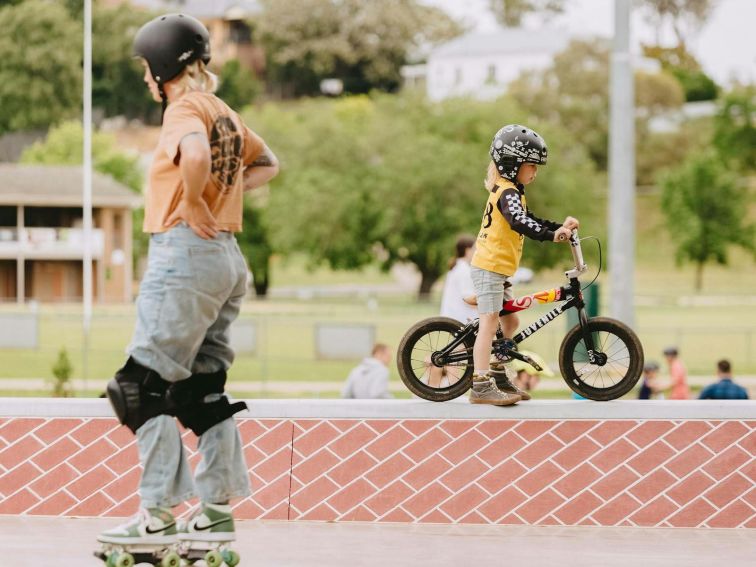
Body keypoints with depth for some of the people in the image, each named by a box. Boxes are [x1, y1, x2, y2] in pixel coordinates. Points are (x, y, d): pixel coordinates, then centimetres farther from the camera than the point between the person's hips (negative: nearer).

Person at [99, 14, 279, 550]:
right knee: (202, 388, 13)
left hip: (185, 250, -9)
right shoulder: (226, 113, 16)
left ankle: (158, 515, -8)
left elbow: (196, 154, -34)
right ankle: (216, 510, 13)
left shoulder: (185, 107, -11)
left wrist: (195, 206, -19)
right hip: (227, 258, 9)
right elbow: (267, 163, 31)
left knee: (144, 385, -6)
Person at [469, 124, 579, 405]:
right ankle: (481, 386, -16)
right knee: (489, 323, -13)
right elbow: (519, 222, -34)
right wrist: (551, 234, -44)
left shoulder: (509, 192, 18)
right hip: (489, 267, -11)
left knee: (510, 322, 15)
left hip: (498, 269, 11)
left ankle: (499, 377, 24)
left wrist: (559, 226, 16)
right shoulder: (508, 193, -16)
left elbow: (529, 221, 27)